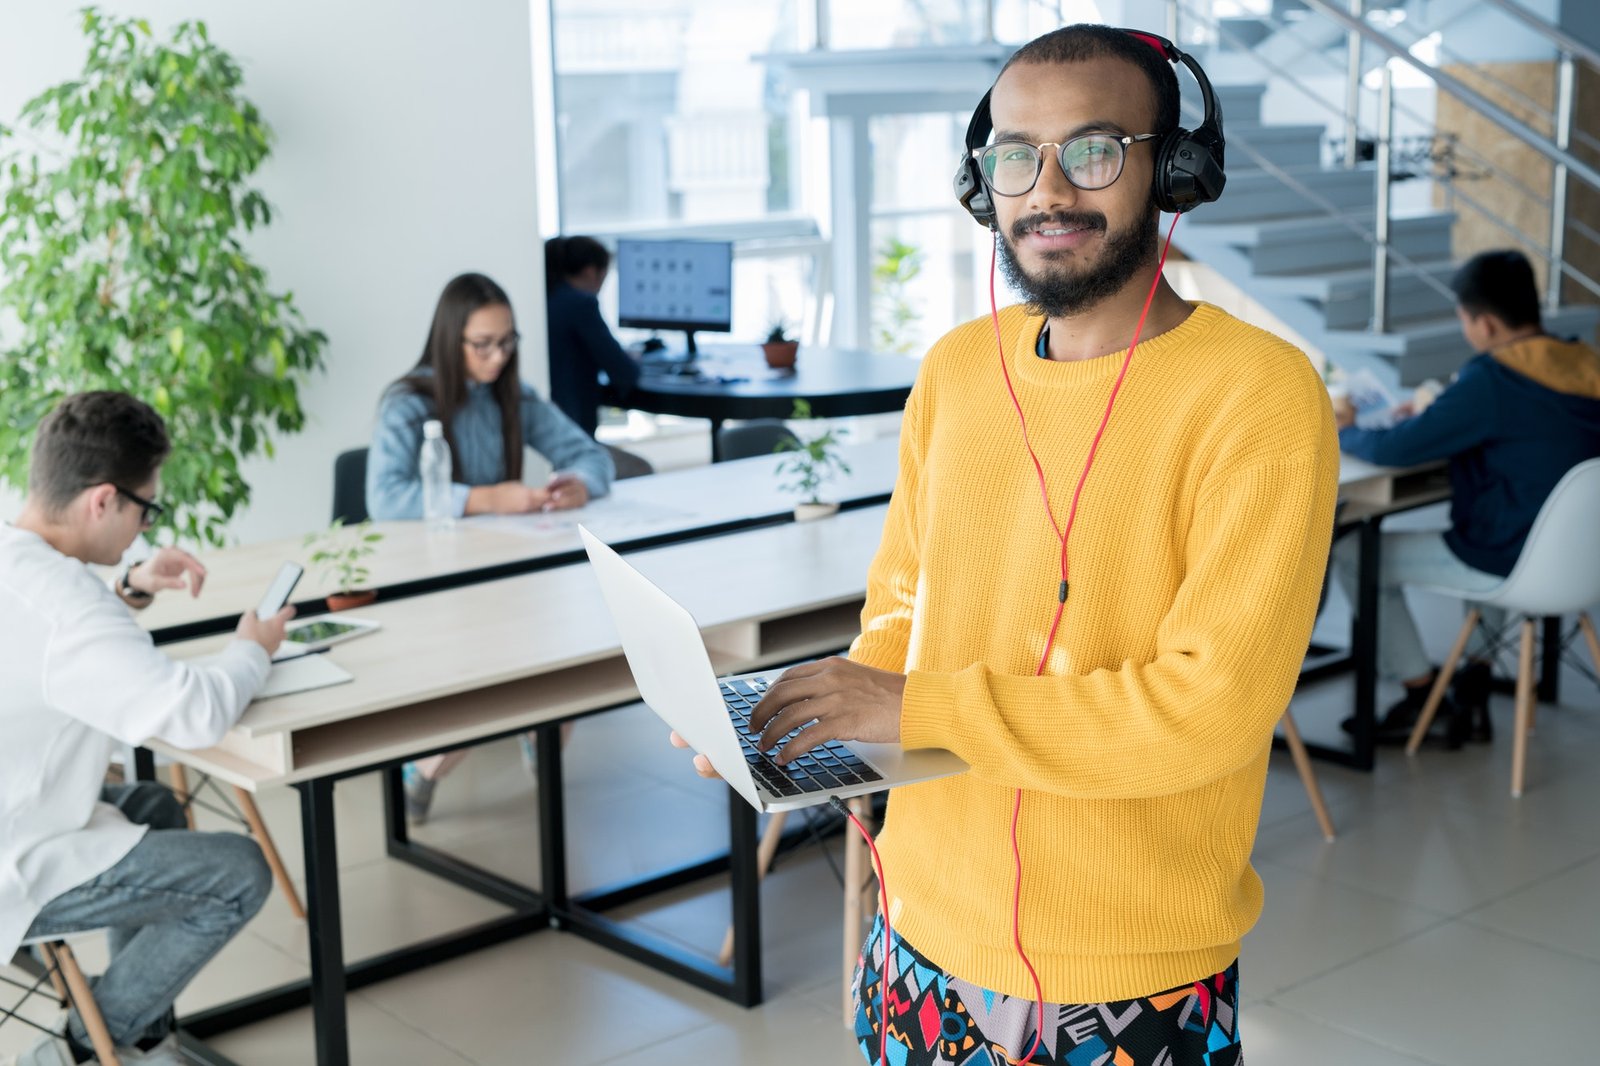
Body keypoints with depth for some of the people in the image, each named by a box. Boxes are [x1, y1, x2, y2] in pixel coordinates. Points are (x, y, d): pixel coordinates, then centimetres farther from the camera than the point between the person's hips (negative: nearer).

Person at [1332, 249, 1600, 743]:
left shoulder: (1491, 381, -23)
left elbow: (1394, 450, -21)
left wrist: (1346, 432, -1)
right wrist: (1437, 412, 13)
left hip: (1513, 563, -8)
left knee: (1354, 557, 5)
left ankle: (1422, 694, 17)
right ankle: (1474, 686, 34)